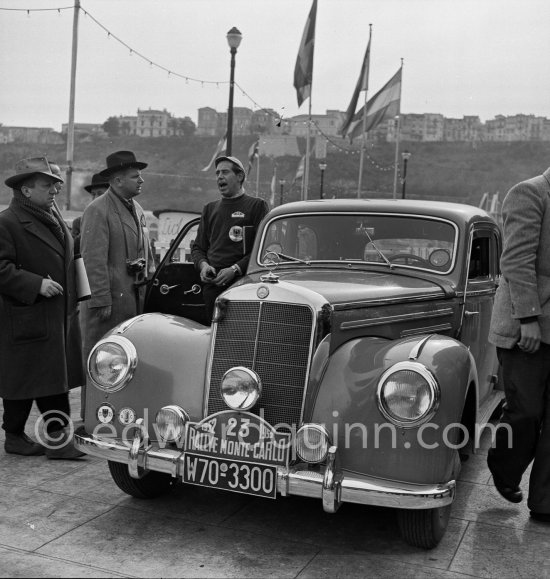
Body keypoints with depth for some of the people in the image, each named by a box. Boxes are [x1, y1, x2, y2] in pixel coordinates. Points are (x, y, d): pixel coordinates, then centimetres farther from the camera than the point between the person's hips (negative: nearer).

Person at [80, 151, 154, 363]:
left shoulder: (136, 208, 16)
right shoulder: (97, 211, -11)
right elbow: (94, 260, -17)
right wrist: (102, 301, -19)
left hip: (137, 297, 8)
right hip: (110, 299, -8)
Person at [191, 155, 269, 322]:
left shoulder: (257, 206, 6)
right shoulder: (210, 209, 22)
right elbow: (197, 247, 23)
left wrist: (235, 269, -13)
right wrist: (203, 264, 1)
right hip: (211, 285, 4)